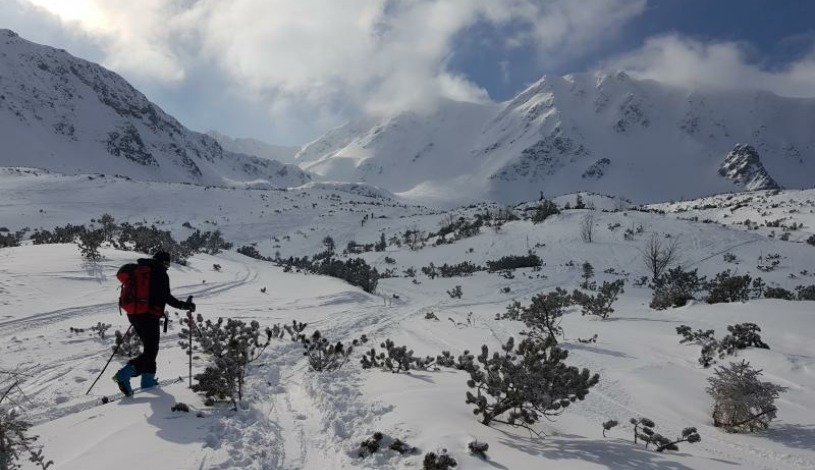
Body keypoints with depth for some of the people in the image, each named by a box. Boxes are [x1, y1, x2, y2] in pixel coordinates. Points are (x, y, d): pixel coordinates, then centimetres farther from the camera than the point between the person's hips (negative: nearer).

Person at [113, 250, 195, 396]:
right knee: (151, 351, -3)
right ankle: (124, 374, -19)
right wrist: (185, 305, -7)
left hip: (133, 314, 8)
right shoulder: (161, 273, -9)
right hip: (149, 316, -8)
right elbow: (167, 297, -15)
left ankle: (148, 380, 21)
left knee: (150, 347, 20)